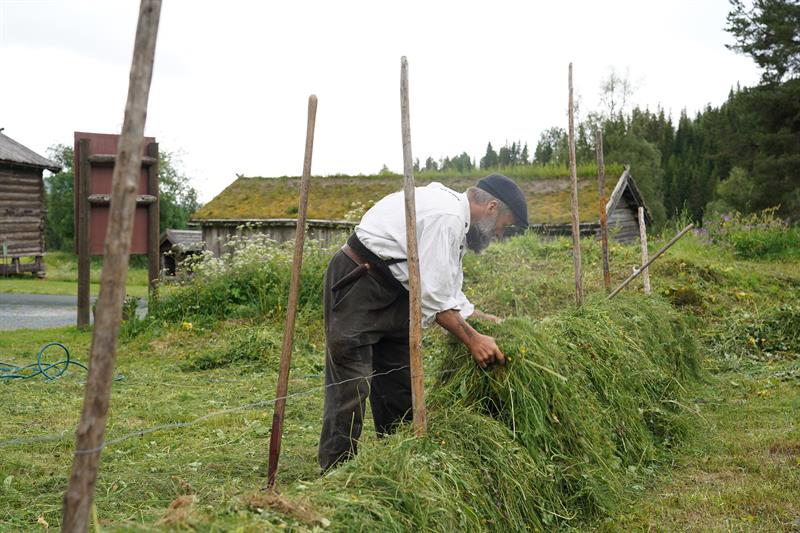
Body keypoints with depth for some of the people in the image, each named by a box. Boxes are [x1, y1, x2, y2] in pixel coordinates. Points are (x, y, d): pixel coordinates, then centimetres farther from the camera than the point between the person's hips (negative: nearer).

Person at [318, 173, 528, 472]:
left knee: (400, 389, 11)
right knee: (350, 387, -11)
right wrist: (472, 339, -15)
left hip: (392, 293, 11)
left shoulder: (456, 222, 13)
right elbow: (431, 296, -22)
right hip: (357, 286, -11)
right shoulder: (446, 216, -21)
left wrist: (487, 321, 11)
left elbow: (450, 295, 18)